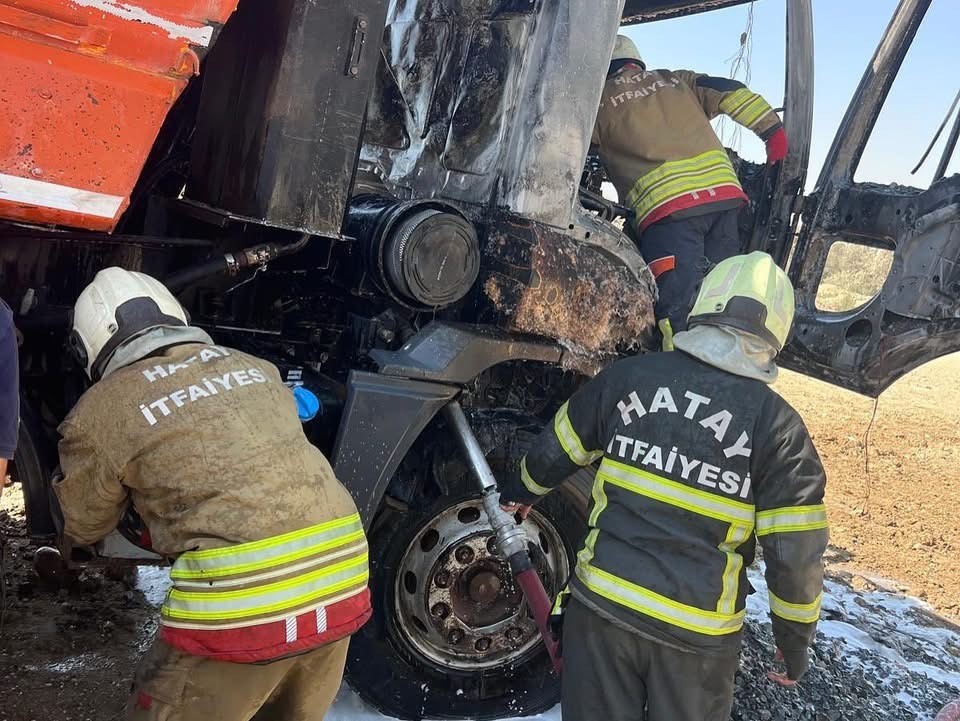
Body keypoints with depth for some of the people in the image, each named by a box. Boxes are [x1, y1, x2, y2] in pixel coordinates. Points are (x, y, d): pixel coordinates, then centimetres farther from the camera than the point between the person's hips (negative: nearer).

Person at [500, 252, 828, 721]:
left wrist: (523, 489, 32)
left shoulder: (628, 376, -3)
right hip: (698, 632, -1)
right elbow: (795, 554, -7)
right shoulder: (778, 426, -9)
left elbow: (556, 451, 11)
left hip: (601, 604, 2)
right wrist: (796, 641, 8)